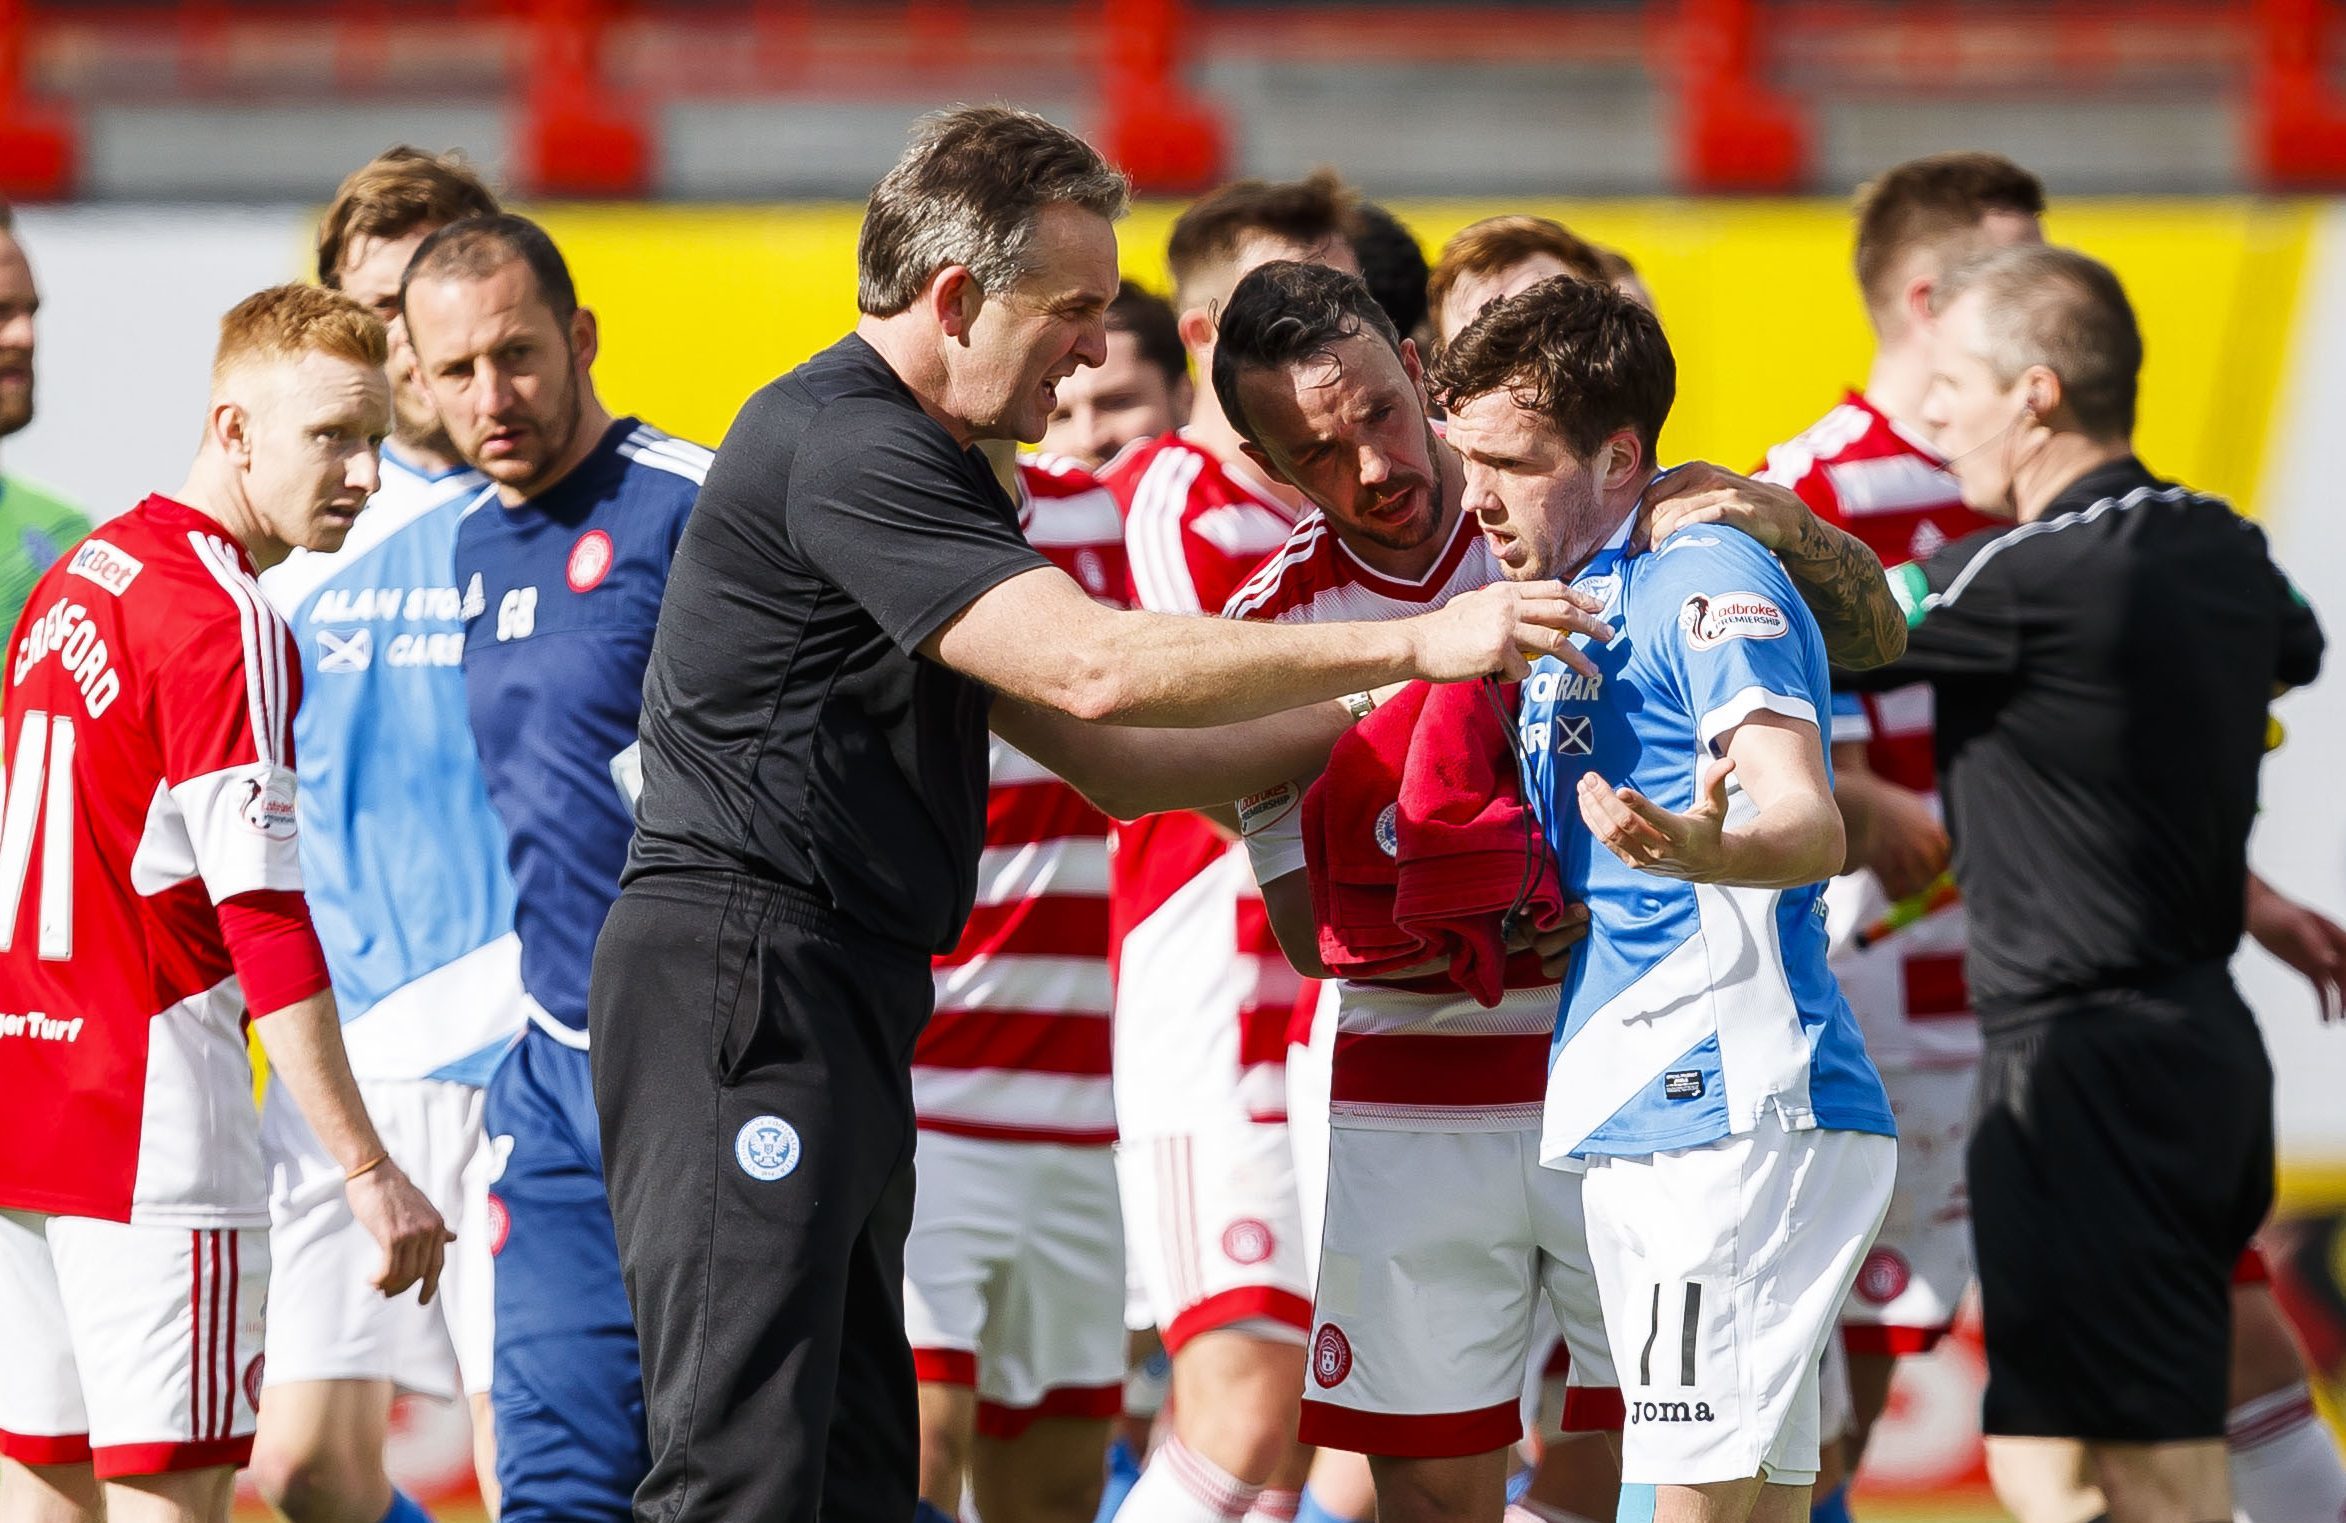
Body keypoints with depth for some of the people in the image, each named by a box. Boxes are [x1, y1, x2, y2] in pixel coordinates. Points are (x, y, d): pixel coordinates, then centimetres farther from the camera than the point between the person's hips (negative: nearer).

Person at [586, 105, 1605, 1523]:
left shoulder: (918, 465, 21)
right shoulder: (838, 447, -13)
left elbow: (1110, 760, 23)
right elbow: (1094, 668, -22)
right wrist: (1411, 645, -18)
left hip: (846, 1002, 11)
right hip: (743, 976, -11)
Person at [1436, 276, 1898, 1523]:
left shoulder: (1709, 577, -11)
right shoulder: (1566, 604, 19)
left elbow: (1810, 823, -26)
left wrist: (1698, 847, -48)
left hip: (1737, 1110, -10)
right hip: (1644, 1127, 10)